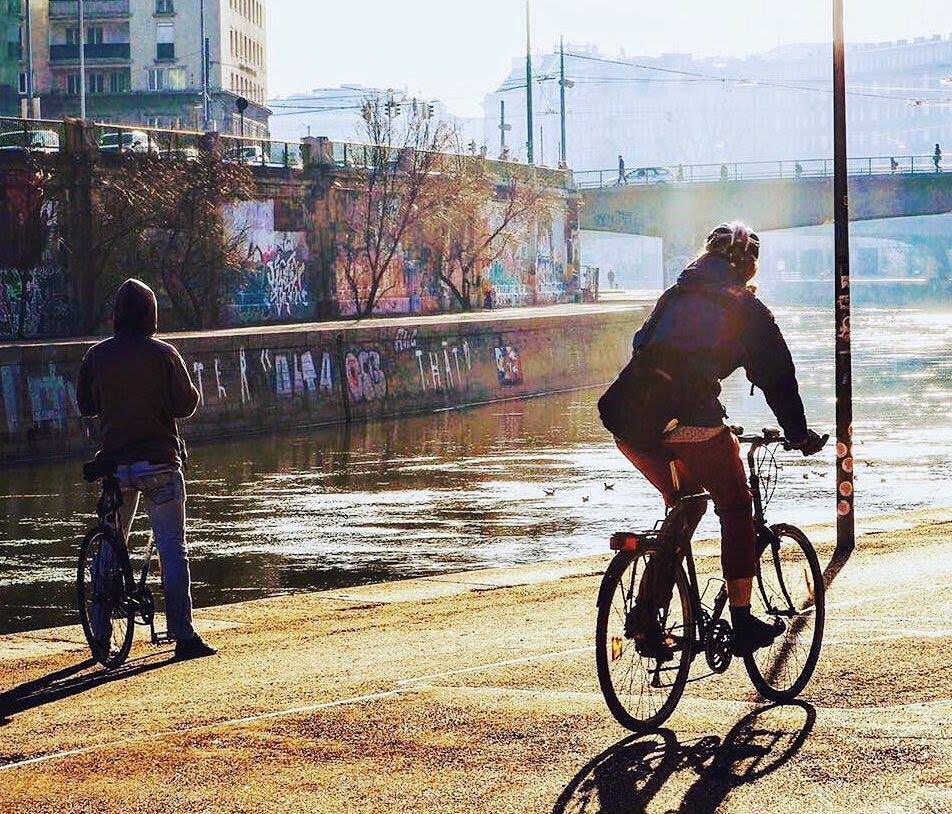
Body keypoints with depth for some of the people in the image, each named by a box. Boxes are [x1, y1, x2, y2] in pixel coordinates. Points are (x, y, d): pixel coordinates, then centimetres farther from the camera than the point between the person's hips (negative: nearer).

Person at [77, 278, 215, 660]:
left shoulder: (97, 356, 0)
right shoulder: (162, 354, -9)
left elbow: (85, 405, 10)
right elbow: (185, 405, -8)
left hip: (115, 463, 3)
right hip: (159, 463, -3)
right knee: (172, 550, -1)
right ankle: (183, 635, -6)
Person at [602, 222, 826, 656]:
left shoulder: (674, 296, 27)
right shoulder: (745, 308, 13)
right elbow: (776, 376, 13)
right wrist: (800, 435, 22)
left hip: (629, 422, 6)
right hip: (690, 423, -5)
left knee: (685, 506, 25)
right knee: (737, 509, 14)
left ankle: (646, 617, 19)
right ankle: (742, 624, 13)